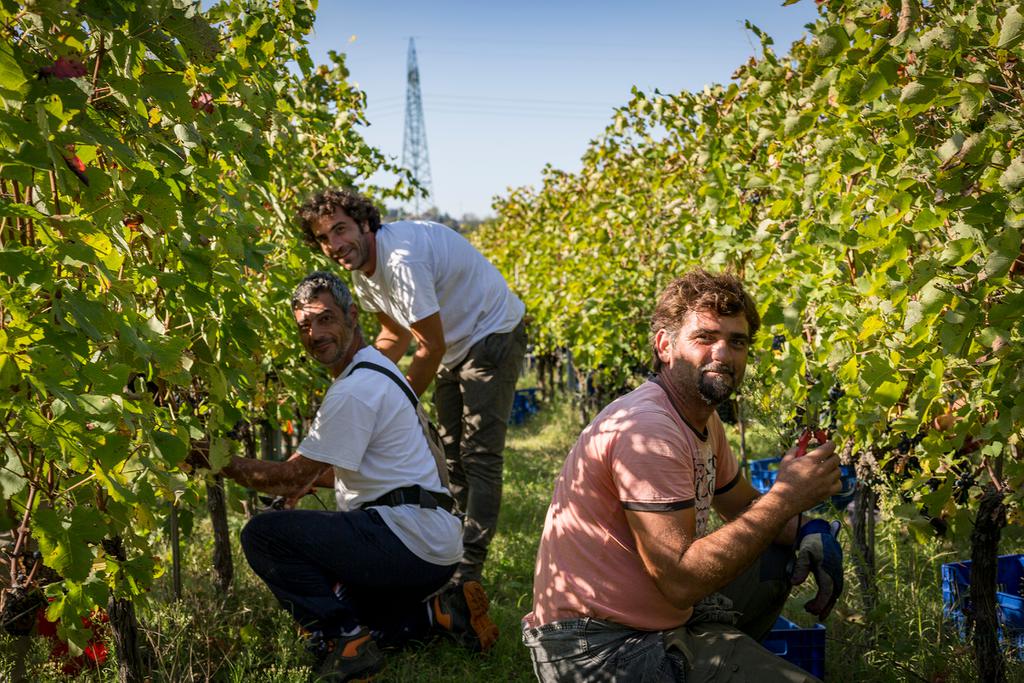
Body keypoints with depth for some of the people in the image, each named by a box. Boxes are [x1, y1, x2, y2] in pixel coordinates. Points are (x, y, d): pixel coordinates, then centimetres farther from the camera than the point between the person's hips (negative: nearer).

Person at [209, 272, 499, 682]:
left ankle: (343, 641, -10)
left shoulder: (354, 390, -15)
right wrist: (311, 476, 15)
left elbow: (289, 480, -14)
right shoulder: (375, 370, 18)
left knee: (263, 534, -14)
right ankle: (438, 613, 12)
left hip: (409, 538, -10)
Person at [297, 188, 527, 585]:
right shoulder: (362, 269, -2)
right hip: (455, 345, 10)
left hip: (493, 336, -10)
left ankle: (468, 572, -11)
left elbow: (432, 348, -26)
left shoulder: (402, 259, -32)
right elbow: (396, 335, 11)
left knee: (479, 456, -12)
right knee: (449, 453, 14)